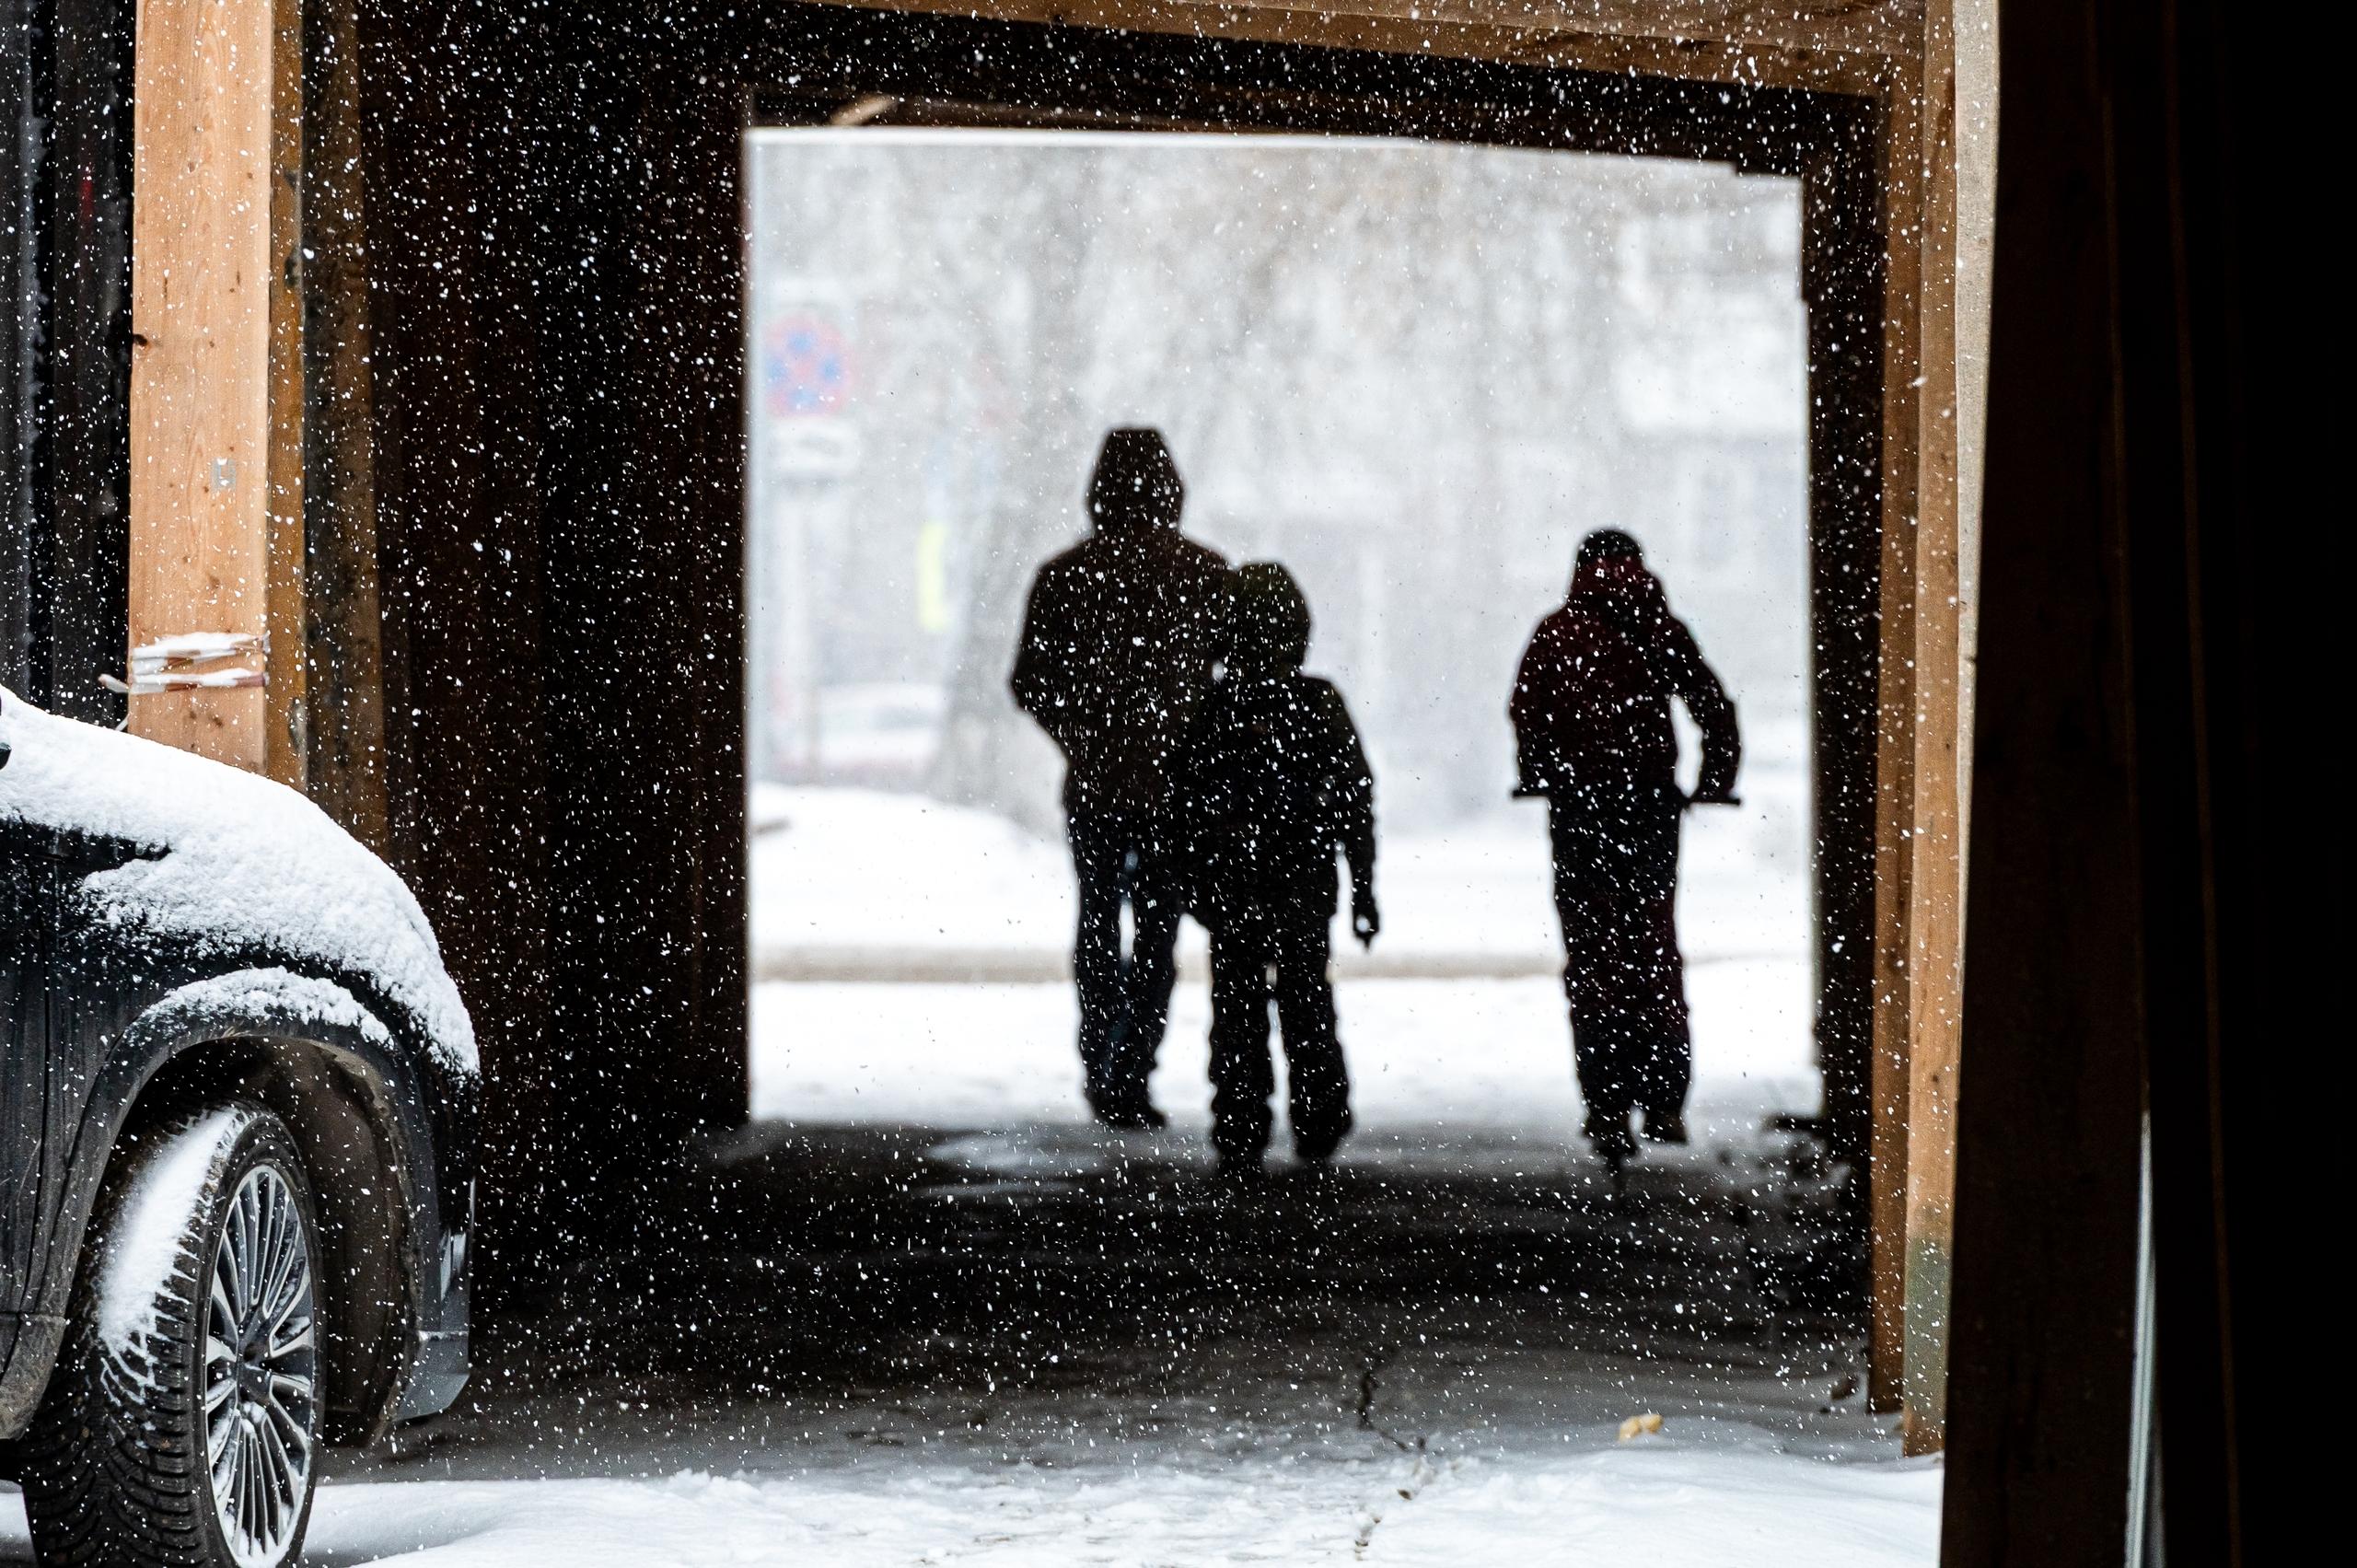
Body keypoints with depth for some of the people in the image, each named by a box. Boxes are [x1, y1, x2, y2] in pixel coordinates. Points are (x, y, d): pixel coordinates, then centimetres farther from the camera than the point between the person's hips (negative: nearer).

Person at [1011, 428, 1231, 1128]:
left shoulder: (1064, 576, -3)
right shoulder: (1208, 573, -4)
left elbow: (1029, 682, -2)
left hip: (1093, 782, 1)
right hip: (1176, 783, -1)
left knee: (1098, 921, 18)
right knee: (1157, 927, 6)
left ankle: (1100, 1067, 21)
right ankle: (1126, 1078, -3)